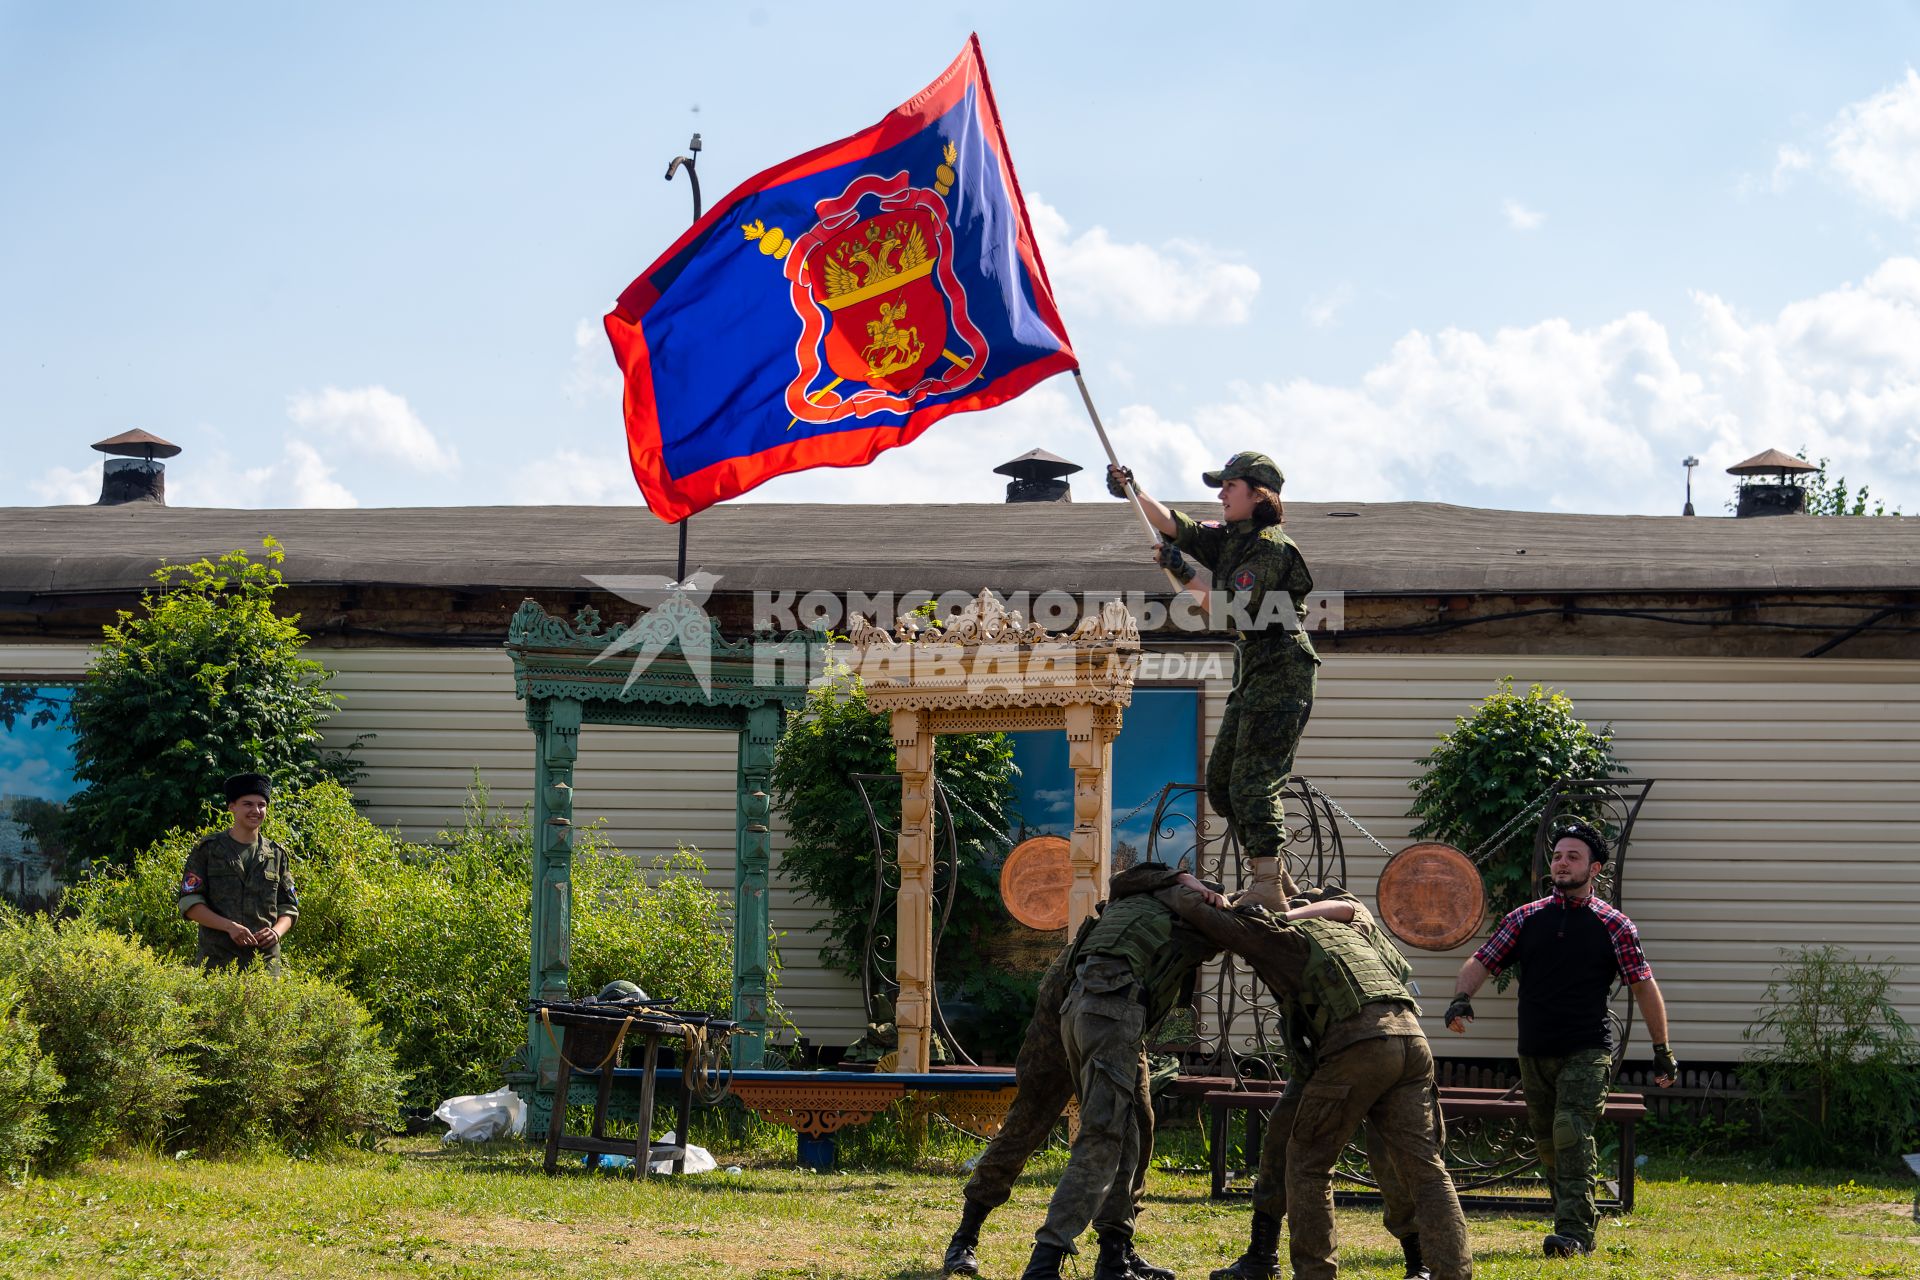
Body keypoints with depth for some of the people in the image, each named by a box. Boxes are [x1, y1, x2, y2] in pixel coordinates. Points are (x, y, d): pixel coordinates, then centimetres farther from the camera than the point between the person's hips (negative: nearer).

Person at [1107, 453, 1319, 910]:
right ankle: (1273, 876, 17)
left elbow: (1231, 611, -21)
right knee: (1221, 784, 11)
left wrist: (1186, 576, -20)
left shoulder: (1272, 548, -14)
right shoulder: (1228, 540, 13)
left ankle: (1269, 891, -14)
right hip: (1252, 678, 10)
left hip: (1281, 677, -10)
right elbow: (1172, 524, 9)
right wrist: (1132, 492, -2)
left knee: (1251, 784, -14)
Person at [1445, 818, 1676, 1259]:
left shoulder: (1614, 925, 0)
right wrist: (1461, 997, -17)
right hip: (1534, 1054, 4)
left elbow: (1644, 987, 3)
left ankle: (1574, 1231, -20)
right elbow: (1481, 962, 4)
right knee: (1549, 1145, 11)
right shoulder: (1525, 918, 7)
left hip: (1587, 1052, -4)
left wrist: (1662, 1051, 2)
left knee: (1572, 1136, -19)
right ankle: (1583, 1216, 27)